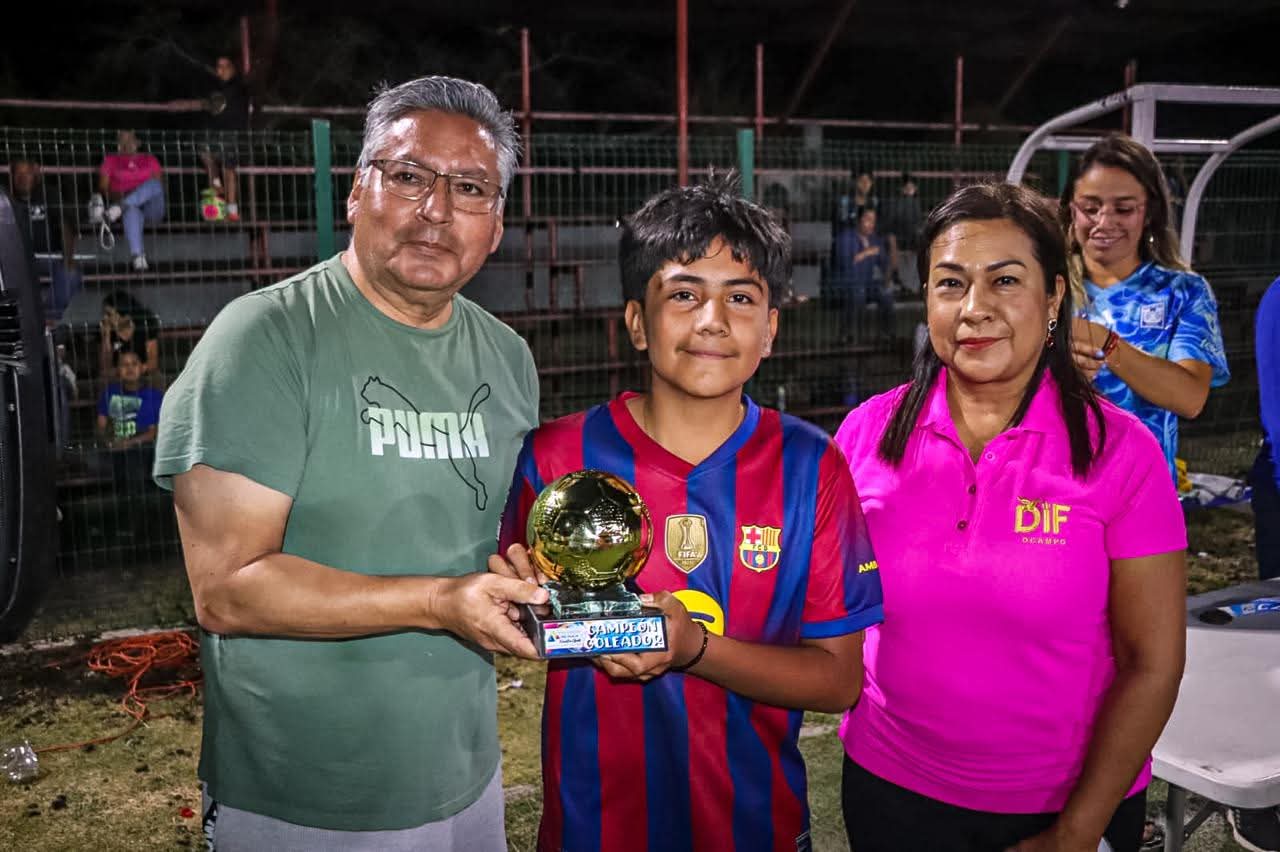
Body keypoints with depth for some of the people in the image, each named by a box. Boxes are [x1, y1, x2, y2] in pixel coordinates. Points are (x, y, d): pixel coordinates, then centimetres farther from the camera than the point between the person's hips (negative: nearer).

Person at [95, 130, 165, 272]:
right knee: (132, 211, -41)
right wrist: (112, 194, -12)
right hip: (129, 206, -1)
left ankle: (119, 207, -46)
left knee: (154, 184, -32)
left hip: (151, 209, 1)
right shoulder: (111, 160, 19)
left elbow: (159, 183, 9)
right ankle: (138, 257, -57)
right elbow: (103, 186, 11)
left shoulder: (150, 159, 21)